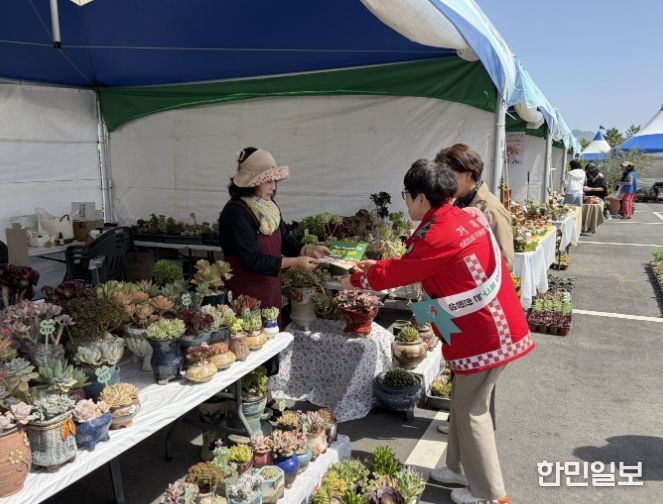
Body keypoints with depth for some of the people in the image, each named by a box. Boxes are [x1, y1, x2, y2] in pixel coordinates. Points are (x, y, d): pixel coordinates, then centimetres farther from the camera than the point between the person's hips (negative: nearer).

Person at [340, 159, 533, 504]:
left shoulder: (437, 236, -22)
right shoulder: (467, 216, 6)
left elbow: (398, 273, -9)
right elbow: (414, 264, 16)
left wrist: (355, 280, 8)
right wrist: (376, 266, 17)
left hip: (484, 333, -9)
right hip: (494, 323, 9)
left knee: (471, 410, 5)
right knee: (462, 401, 20)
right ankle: (461, 468, 36)